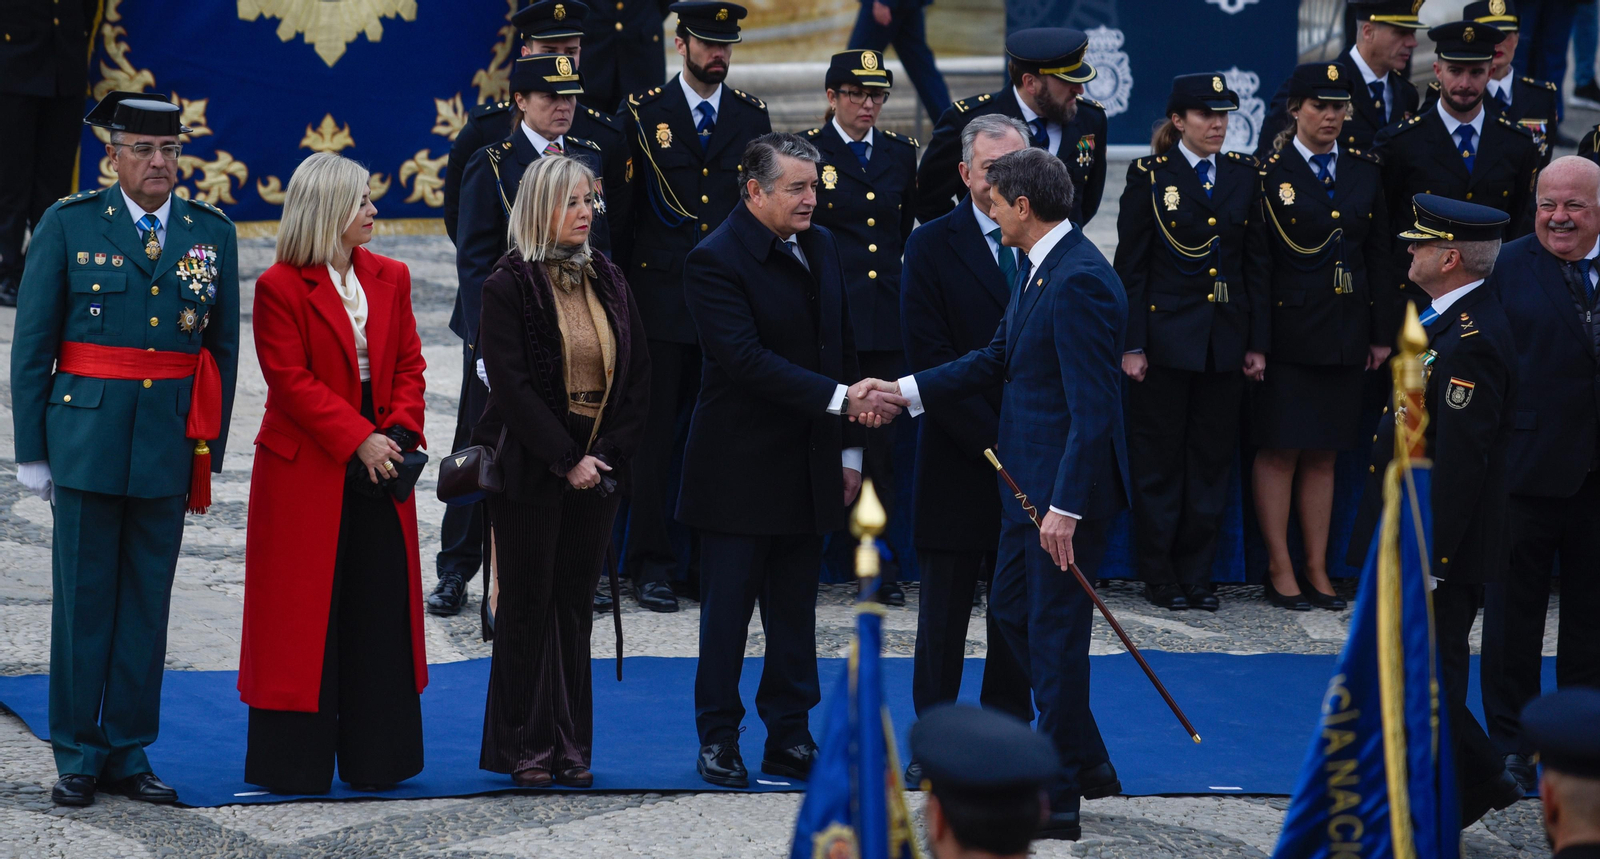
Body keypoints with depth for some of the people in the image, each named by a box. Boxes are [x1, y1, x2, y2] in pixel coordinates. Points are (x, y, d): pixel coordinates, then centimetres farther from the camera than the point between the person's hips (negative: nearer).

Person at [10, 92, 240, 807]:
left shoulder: (212, 233, 6)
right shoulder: (68, 225, -1)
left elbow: (223, 348, 10)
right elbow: (32, 343, 0)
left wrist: (210, 451, 6)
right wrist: (31, 449, -2)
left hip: (171, 446, 2)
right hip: (85, 438, -2)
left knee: (147, 602, 8)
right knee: (83, 601, 2)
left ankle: (128, 753, 16)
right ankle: (77, 755, 11)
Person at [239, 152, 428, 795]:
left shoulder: (389, 278, 10)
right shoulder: (281, 287, -8)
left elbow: (409, 365, 10)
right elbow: (291, 380, -13)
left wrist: (401, 433, -7)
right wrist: (358, 440, -18)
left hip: (380, 466, 5)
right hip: (306, 470, -5)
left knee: (381, 608, 5)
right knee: (302, 612, 0)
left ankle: (375, 758, 14)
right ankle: (293, 761, 8)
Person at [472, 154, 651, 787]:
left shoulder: (608, 282, 8)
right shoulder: (508, 286, -8)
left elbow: (637, 375, 8)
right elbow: (511, 385, -13)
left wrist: (612, 452, -5)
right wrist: (567, 460, -16)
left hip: (596, 469, 5)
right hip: (529, 471, -5)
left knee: (575, 604, 8)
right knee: (528, 605, 1)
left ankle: (571, 747, 12)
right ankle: (524, 749, 7)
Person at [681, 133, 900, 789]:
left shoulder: (821, 247, 9)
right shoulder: (715, 261, -15)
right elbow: (748, 359, -24)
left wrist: (848, 447, 10)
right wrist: (842, 401, -28)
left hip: (810, 466, 6)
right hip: (740, 469, -6)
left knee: (795, 609, 11)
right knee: (728, 606, 2)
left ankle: (789, 736, 18)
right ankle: (718, 740, 12)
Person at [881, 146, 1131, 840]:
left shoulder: (1080, 282, -23)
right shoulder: (1034, 268, 9)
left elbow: (1093, 408, -25)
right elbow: (997, 358, 19)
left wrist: (1066, 508, -26)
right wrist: (904, 391, 14)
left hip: (1069, 482, -11)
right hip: (1030, 476, 11)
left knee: (1055, 633, -1)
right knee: (1011, 606, 19)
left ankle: (1058, 802, 9)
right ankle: (1086, 763, 29)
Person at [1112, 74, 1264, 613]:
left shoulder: (1243, 174, 8)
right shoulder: (1150, 175, -3)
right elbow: (1130, 267, -3)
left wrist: (1257, 341, 5)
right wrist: (1131, 345, -9)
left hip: (1225, 339, 4)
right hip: (1166, 336, -4)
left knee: (1213, 457, 6)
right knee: (1160, 461, 2)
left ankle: (1196, 573, 14)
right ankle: (1160, 575, 11)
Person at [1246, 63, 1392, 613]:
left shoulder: (1365, 172, 8)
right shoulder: (1270, 175, -6)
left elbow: (1380, 257, 11)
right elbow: (1255, 264, -8)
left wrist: (1382, 333, 7)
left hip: (1345, 334, 4)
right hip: (1288, 332, -4)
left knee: (1323, 455, 10)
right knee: (1279, 450, 0)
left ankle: (1318, 569, 14)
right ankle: (1280, 570, 6)